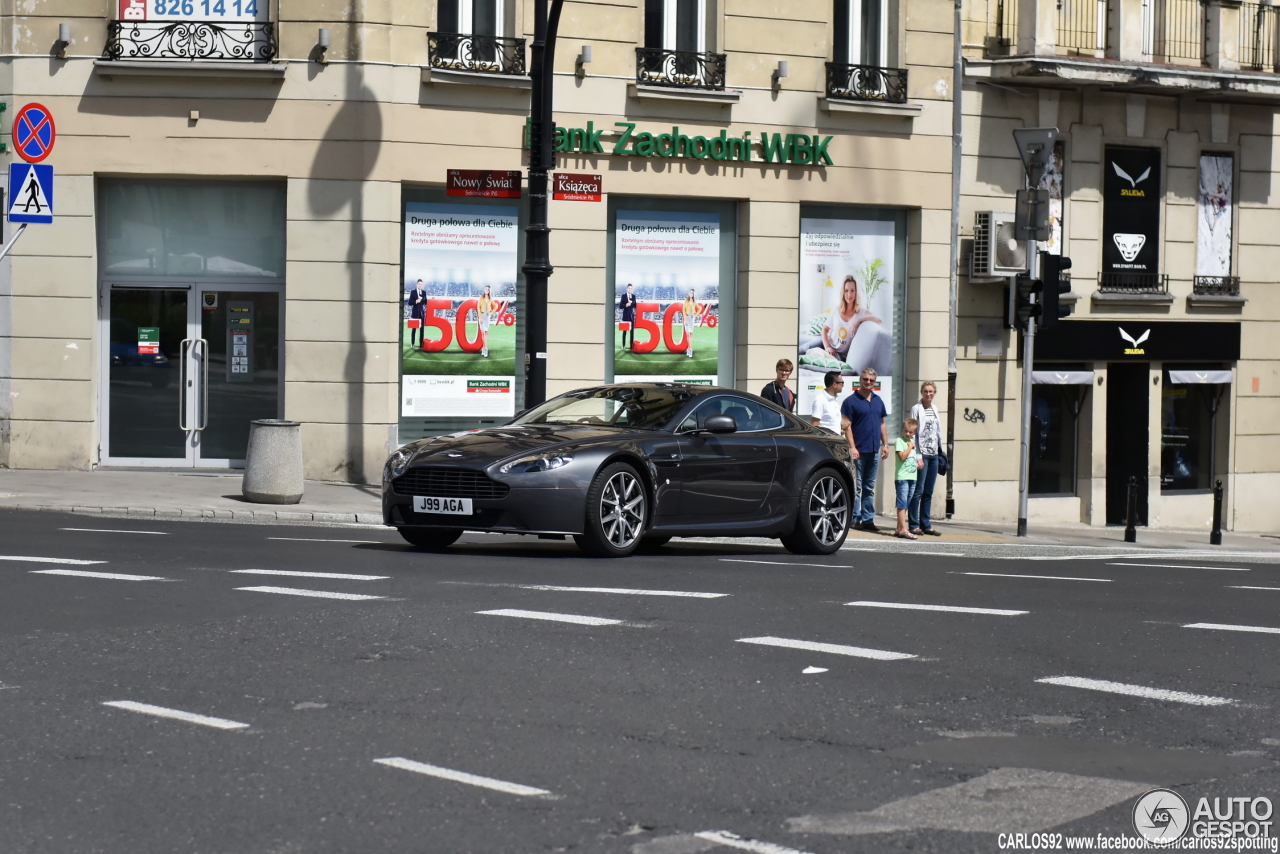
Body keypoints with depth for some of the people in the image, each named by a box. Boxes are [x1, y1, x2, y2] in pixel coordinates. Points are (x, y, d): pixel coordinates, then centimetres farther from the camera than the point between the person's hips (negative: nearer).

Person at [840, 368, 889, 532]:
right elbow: (846, 426, -9)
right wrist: (852, 447, -16)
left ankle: (868, 519, 15)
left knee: (870, 487, 10)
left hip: (874, 450, 6)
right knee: (856, 486, -3)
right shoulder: (851, 401, -5)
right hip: (859, 450, -6)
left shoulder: (878, 401, 13)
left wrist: (885, 444, 11)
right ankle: (855, 519, 1)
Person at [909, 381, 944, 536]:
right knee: (918, 490, -6)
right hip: (922, 454, -7)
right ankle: (914, 525, -3)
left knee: (928, 493, 8)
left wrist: (940, 451, 13)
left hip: (934, 455, 7)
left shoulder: (934, 410, 16)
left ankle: (926, 525, 11)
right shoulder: (917, 409, -4)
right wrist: (918, 456, -15)